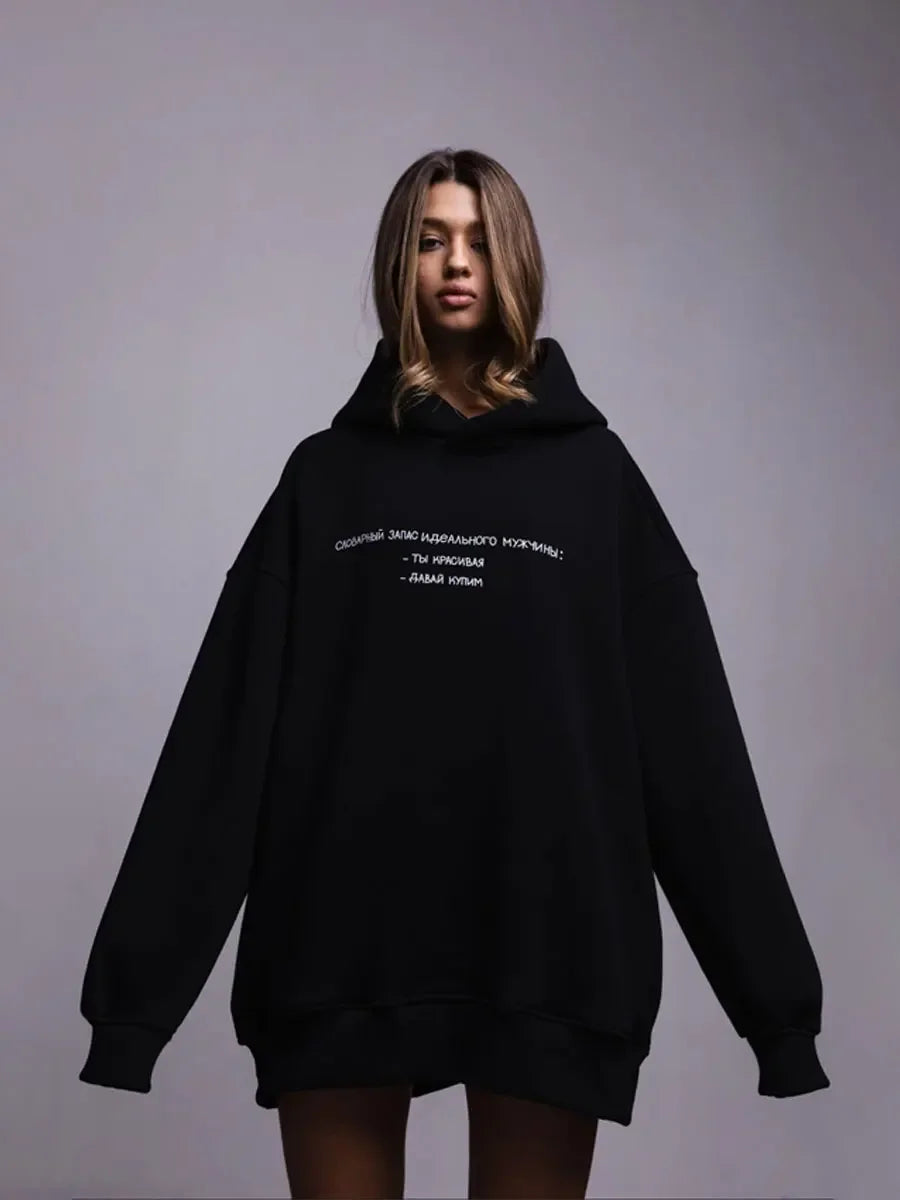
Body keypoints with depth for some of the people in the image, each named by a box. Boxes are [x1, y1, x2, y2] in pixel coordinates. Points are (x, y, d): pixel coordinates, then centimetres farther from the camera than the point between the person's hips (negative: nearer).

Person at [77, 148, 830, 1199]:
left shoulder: (590, 470, 6)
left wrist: (770, 981, -2)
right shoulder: (329, 471, 8)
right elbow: (230, 724, 2)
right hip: (348, 927, 1)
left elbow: (685, 727, 2)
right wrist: (142, 970, -4)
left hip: (545, 929, 0)